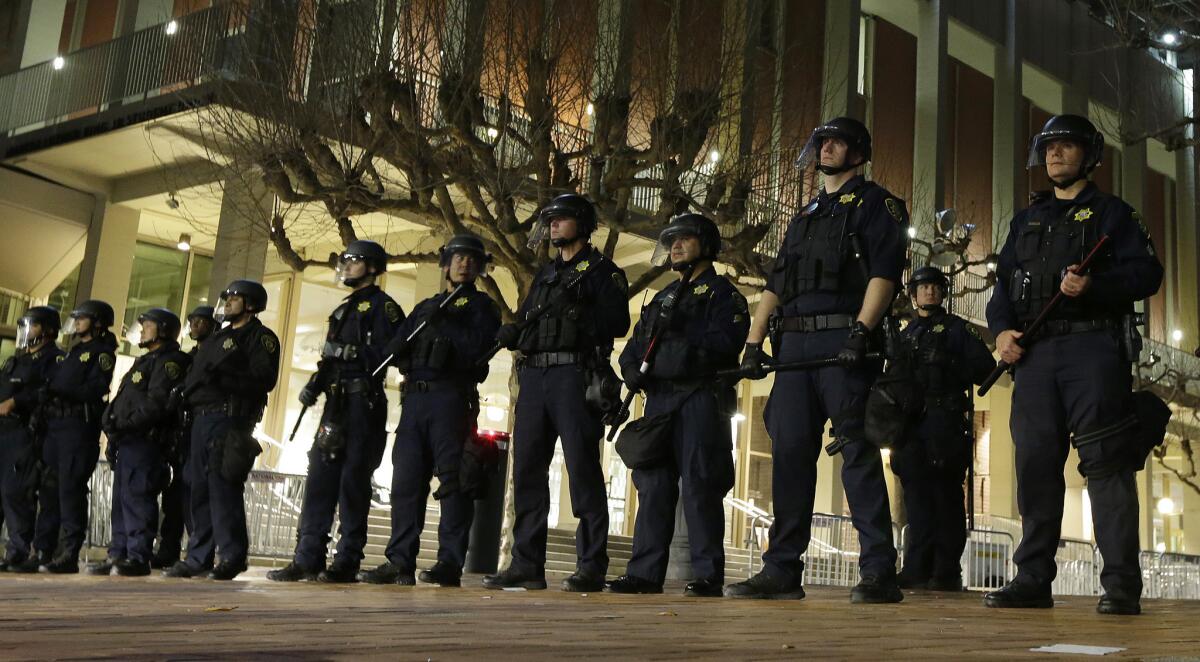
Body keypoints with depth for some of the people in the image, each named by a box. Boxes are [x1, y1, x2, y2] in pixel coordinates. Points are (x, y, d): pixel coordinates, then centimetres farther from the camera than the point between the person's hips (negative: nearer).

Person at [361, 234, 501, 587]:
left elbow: (479, 345, -10)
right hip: (415, 398, 6)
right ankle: (400, 562, 6)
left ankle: (450, 564, -7)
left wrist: (443, 323, -11)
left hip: (452, 397, -6)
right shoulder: (425, 306, 25)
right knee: (406, 481, 3)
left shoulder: (481, 305, 8)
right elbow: (394, 349, 20)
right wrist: (400, 350, -2)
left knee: (453, 483, -8)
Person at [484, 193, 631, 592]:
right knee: (527, 469, 3)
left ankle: (592, 568, -8)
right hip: (534, 377, 7)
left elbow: (618, 322, -7)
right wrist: (511, 334, 2)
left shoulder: (602, 271, 5)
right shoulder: (545, 275, 26)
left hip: (575, 376, -7)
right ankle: (526, 566, 8)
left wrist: (577, 311, -16)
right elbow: (525, 324, 23)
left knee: (583, 469, -9)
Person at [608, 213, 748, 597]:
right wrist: (633, 368, -1)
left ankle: (708, 574, -6)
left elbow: (722, 344, -11)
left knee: (699, 486, -9)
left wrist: (674, 350, -16)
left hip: (700, 397, -6)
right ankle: (645, 572, 5)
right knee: (653, 485, 3)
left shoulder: (722, 293, 6)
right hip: (658, 399, 6)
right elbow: (634, 346, 20)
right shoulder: (662, 298, 27)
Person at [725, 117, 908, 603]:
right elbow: (775, 284, 23)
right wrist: (753, 342, 11)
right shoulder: (803, 218, 28)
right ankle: (782, 571, 7)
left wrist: (861, 330, -21)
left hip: (843, 340, -7)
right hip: (794, 342, 7)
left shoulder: (874, 203, 7)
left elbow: (884, 271, -8)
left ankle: (879, 573, -7)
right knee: (790, 453, 3)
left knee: (858, 453, -9)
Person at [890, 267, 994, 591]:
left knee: (945, 493, -6)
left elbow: (985, 366, 1)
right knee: (916, 492, -1)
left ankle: (946, 571, -6)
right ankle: (918, 569, -3)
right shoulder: (905, 335, 23)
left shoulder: (957, 328, 10)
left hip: (946, 421, -4)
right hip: (910, 420, 4)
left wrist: (949, 371, -11)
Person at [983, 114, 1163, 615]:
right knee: (1035, 464, 2)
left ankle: (1121, 585, -9)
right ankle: (1033, 580, 6)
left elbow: (1146, 272, -1)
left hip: (1093, 348, -5)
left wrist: (1092, 285, -19)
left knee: (1105, 463, -10)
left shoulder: (1110, 212, 10)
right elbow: (1003, 286, 20)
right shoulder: (1026, 221, 25)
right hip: (1034, 352, 5)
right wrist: (1002, 329, 1)